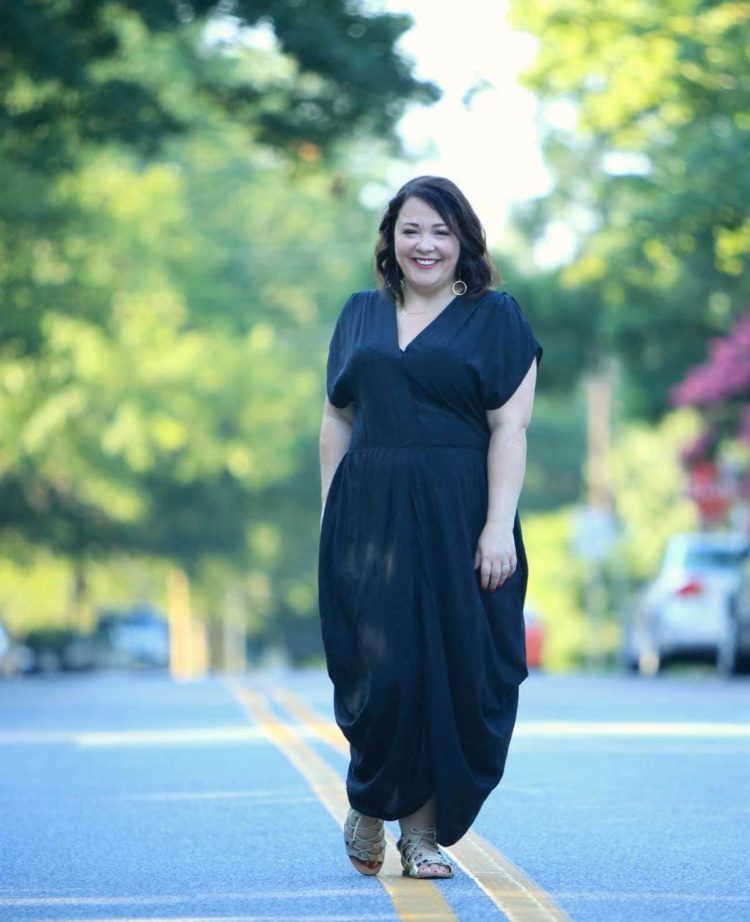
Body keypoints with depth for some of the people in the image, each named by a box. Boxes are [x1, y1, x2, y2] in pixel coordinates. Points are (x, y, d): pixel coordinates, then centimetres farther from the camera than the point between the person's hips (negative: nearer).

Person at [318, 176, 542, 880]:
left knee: (453, 675, -2)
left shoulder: (495, 318, 3)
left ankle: (424, 830, 8)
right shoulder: (361, 315, 13)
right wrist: (329, 516, 7)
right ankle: (369, 805, 19)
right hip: (368, 517, 2)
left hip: (457, 519, -2)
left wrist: (499, 526, -13)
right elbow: (336, 420, 14)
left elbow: (509, 427, -4)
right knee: (379, 669, -3)